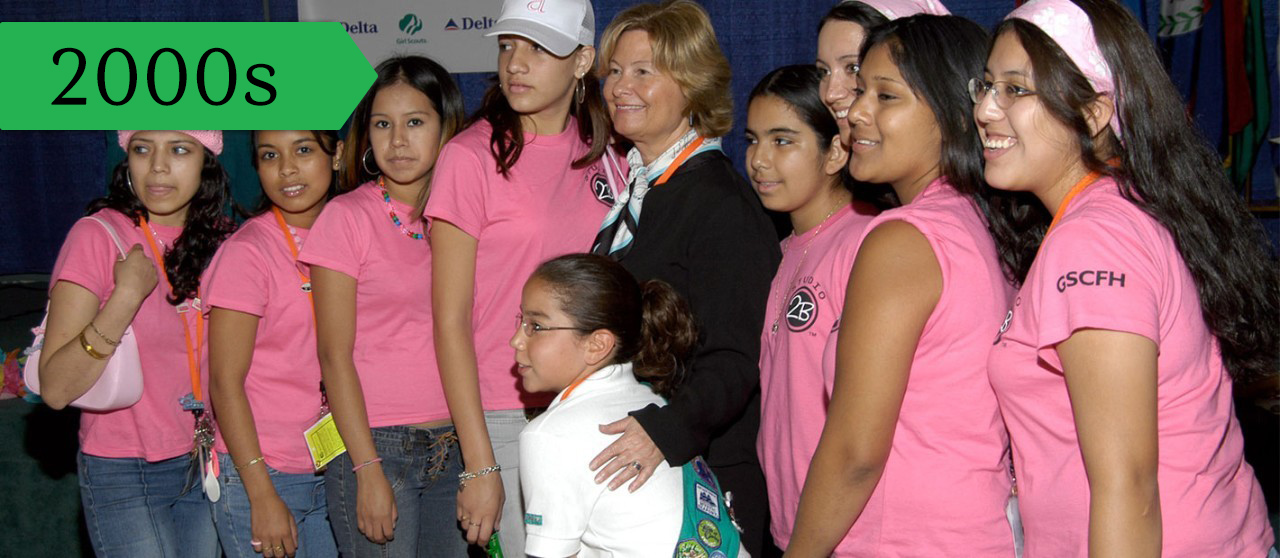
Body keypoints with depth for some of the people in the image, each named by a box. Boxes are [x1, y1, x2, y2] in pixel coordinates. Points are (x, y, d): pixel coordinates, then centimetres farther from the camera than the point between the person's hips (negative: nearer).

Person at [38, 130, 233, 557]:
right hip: (126, 475, -5)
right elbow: (55, 388, -20)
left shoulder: (220, 240, 2)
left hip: (207, 467, 5)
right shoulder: (98, 236, -14)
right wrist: (126, 297, -28)